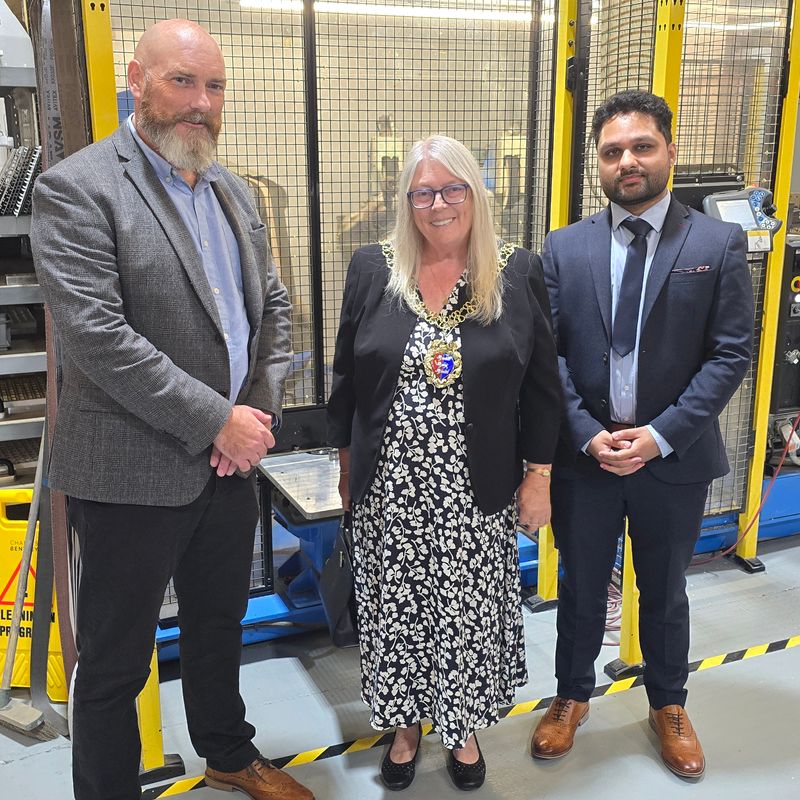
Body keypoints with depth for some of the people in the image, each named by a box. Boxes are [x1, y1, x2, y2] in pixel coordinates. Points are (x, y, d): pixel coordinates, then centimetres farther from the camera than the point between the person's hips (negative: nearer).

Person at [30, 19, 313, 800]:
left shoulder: (231, 191, 10)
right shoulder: (76, 188, -13)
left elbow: (272, 306, 12)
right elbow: (97, 337, -21)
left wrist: (259, 409, -4)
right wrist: (220, 421, -19)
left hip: (228, 464, 7)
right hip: (133, 472, -7)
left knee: (219, 624, 24)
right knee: (115, 661, 10)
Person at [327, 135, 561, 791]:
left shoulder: (519, 274, -3)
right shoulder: (373, 270, -1)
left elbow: (542, 386, 1)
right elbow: (347, 376, 6)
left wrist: (539, 474, -1)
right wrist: (348, 466, 8)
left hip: (477, 492, 0)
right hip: (391, 488, 1)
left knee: (468, 612, 12)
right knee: (397, 607, 13)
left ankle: (463, 728, 37)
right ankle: (405, 722, 37)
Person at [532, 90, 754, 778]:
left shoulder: (718, 245, -5)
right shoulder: (564, 249, -1)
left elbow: (731, 353, -8)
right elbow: (549, 354, -2)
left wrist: (660, 434, -16)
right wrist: (588, 434, -13)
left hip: (674, 457, -1)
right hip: (583, 454, 1)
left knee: (665, 590, 18)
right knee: (582, 586, 16)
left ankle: (669, 706, 40)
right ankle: (573, 696, 38)